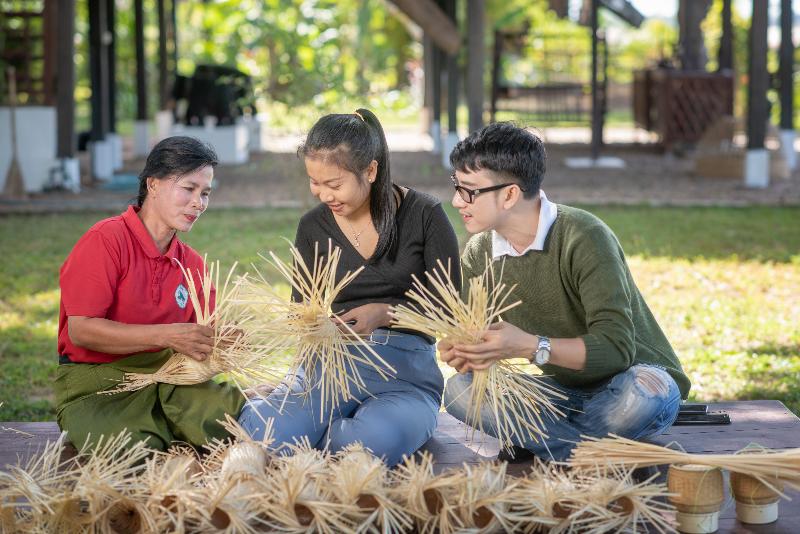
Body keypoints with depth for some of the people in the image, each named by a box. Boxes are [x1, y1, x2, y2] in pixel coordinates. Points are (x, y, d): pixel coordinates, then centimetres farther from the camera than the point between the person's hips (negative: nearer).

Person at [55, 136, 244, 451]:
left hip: (165, 378, 5)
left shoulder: (192, 263, 12)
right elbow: (81, 330, -16)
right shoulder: (106, 240, -8)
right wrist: (166, 336, -22)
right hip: (96, 385, -5)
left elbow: (200, 340, 14)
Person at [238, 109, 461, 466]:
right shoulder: (313, 228, 9)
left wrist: (384, 313, -16)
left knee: (377, 442, -37)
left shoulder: (424, 216, -1)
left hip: (406, 368, -2)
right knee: (264, 434, -30)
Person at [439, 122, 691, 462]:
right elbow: (477, 341, 0)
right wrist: (461, 353, -25)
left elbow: (616, 346, -29)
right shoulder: (478, 255, -3)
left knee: (645, 394, -40)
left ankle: (544, 444, -14)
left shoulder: (583, 238, -23)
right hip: (563, 392, 5)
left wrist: (531, 347, -41)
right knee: (459, 389, -18)